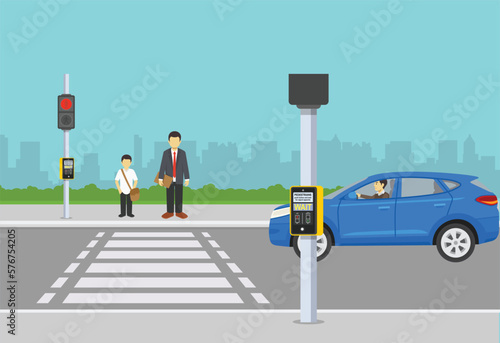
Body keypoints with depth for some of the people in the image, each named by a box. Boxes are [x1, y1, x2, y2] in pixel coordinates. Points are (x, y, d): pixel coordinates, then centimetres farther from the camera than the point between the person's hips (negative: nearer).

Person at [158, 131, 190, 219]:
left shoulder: (182, 153, -6)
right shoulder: (166, 153, -6)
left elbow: (185, 166, -3)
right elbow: (162, 166, -5)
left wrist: (187, 178, -3)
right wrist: (160, 178, -6)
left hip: (179, 179, 0)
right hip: (169, 179, 0)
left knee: (179, 196, 4)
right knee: (169, 195, 5)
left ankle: (179, 212, 14)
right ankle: (170, 212, 14)